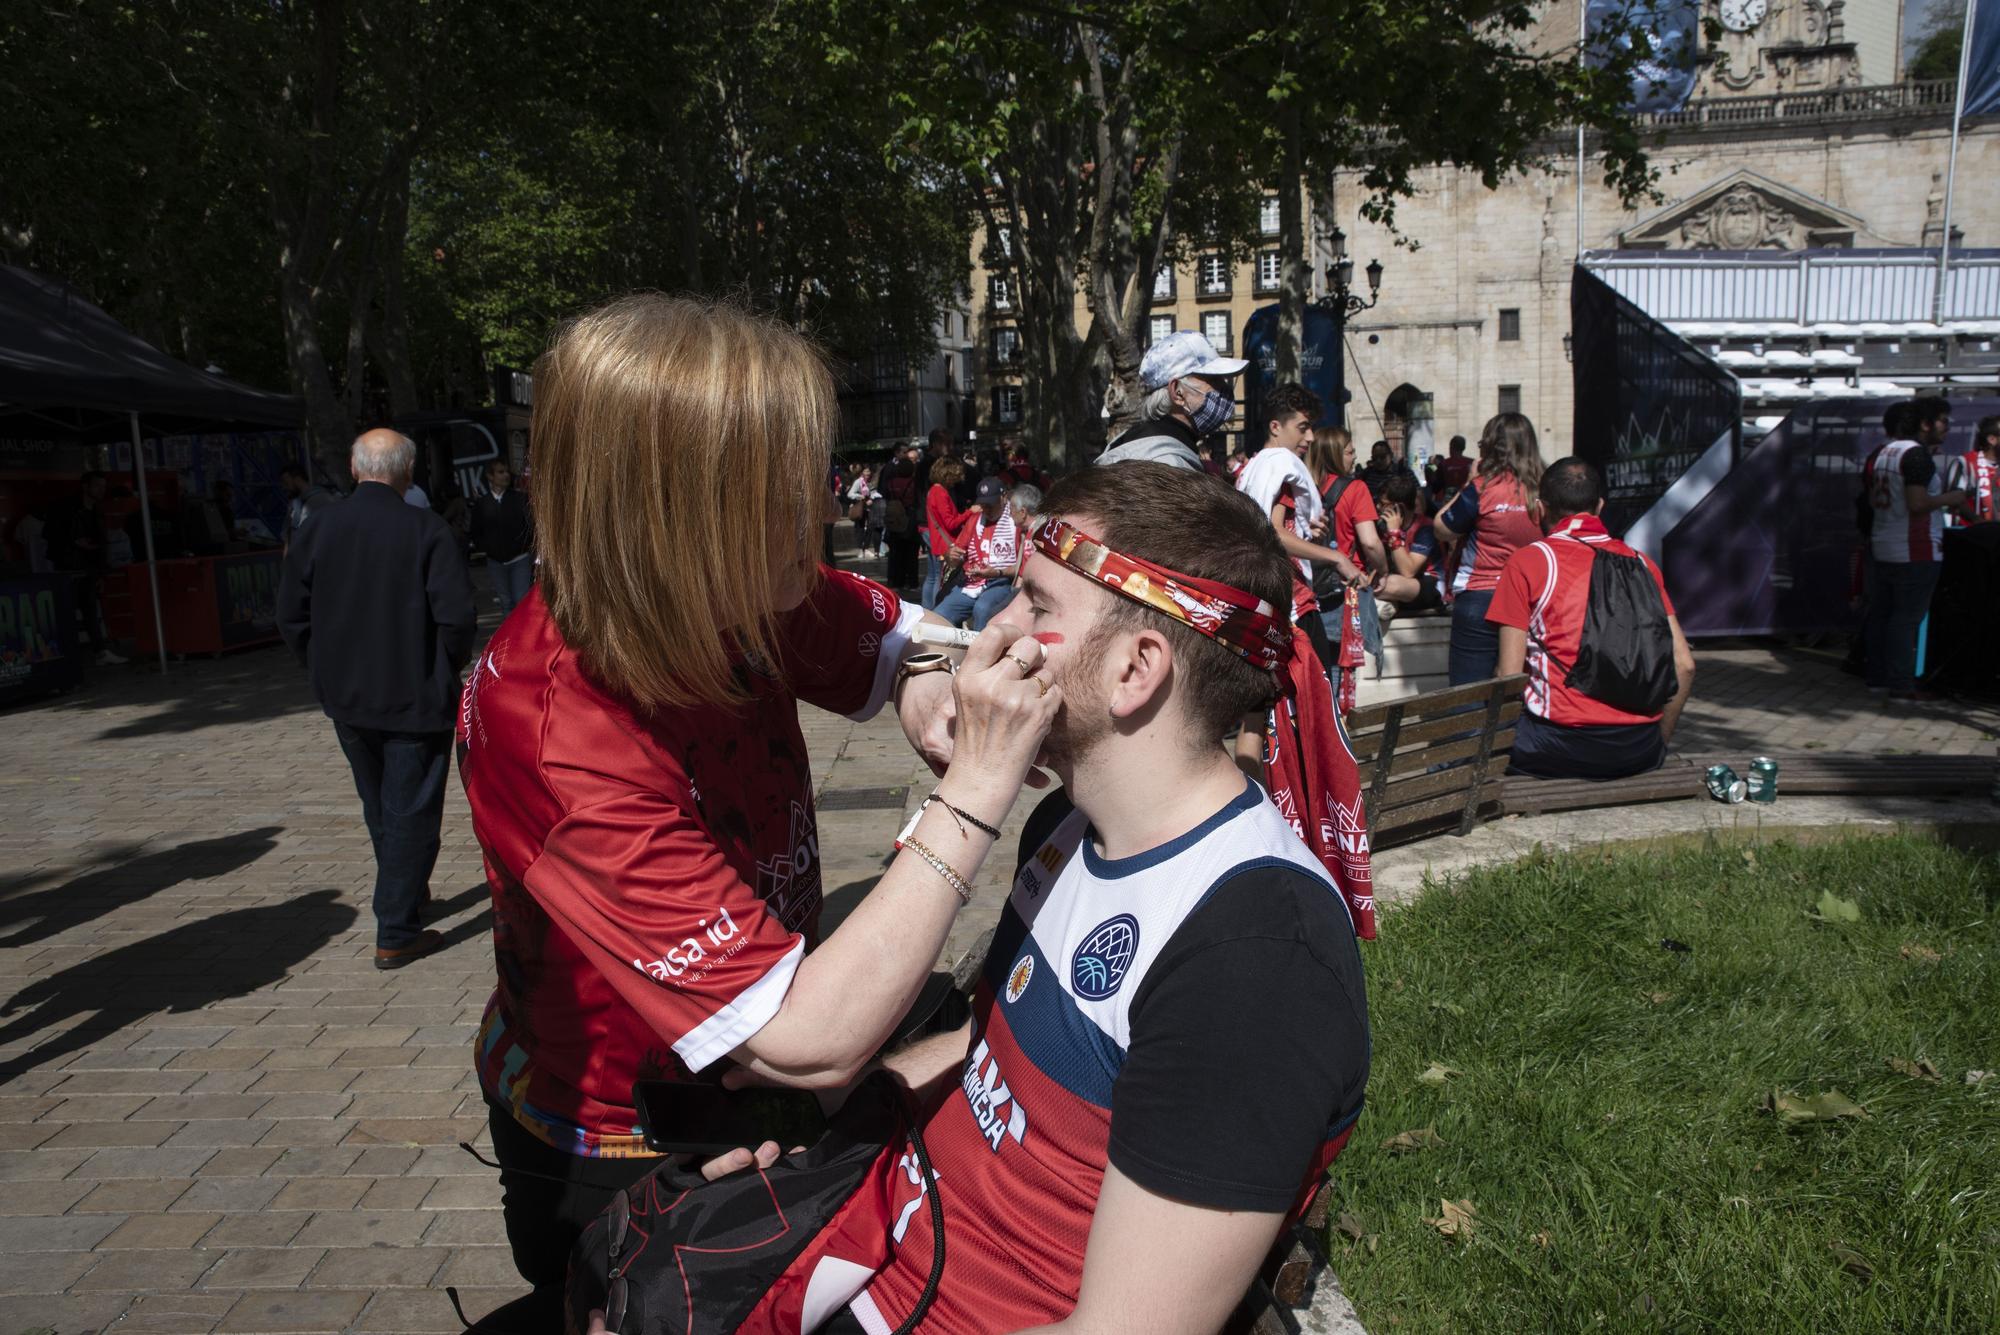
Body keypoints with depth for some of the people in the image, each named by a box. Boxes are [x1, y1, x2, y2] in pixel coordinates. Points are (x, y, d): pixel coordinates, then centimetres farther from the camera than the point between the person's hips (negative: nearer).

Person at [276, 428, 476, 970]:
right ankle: (397, 934, 7)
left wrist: (325, 671, 14)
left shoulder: (317, 529, -2)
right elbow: (457, 617, -19)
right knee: (410, 813, 4)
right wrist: (448, 668, -1)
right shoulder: (427, 531, -15)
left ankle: (406, 895, 41)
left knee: (379, 809, 22)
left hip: (346, 700, 5)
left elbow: (291, 615, 1)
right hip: (415, 700, -5)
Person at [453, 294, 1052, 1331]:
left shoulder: (720, 592, -16)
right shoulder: (564, 751, -37)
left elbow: (896, 633, 1)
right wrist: (974, 793, -40)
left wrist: (924, 688, -22)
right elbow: (810, 1044, -38)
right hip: (619, 1158, -6)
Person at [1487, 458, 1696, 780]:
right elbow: (1684, 665, 8)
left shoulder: (1527, 562, 0)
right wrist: (1658, 743, 20)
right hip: (1639, 752, 5)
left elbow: (1509, 675, -5)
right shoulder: (1641, 562, 12)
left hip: (1564, 746, -5)